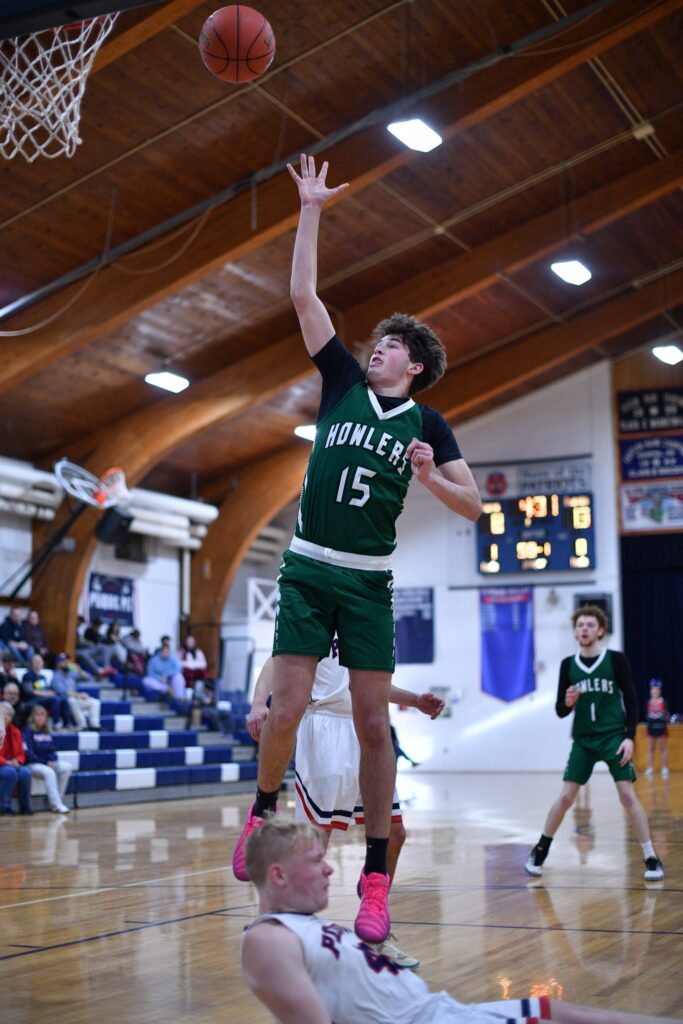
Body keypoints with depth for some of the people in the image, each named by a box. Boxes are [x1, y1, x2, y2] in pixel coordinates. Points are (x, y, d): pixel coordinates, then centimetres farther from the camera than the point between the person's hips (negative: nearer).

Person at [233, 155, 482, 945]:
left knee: (374, 725, -2)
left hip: (368, 583, -1)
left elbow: (474, 507, 2)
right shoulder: (344, 383, 9)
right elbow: (303, 295, 7)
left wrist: (429, 478, -16)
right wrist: (311, 210, 6)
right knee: (286, 711, -10)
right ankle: (263, 810, 20)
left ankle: (375, 880, 5)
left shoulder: (427, 425, 6)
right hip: (306, 571, 1)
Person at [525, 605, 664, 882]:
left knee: (628, 796, -10)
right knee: (565, 797, 0)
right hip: (583, 741, 2)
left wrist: (629, 737, -13)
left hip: (614, 738, -2)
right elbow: (560, 711, 5)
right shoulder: (568, 665, 3)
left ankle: (652, 859, -1)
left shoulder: (616, 660, -4)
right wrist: (567, 703, -18)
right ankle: (539, 852, 16)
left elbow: (631, 701, -3)